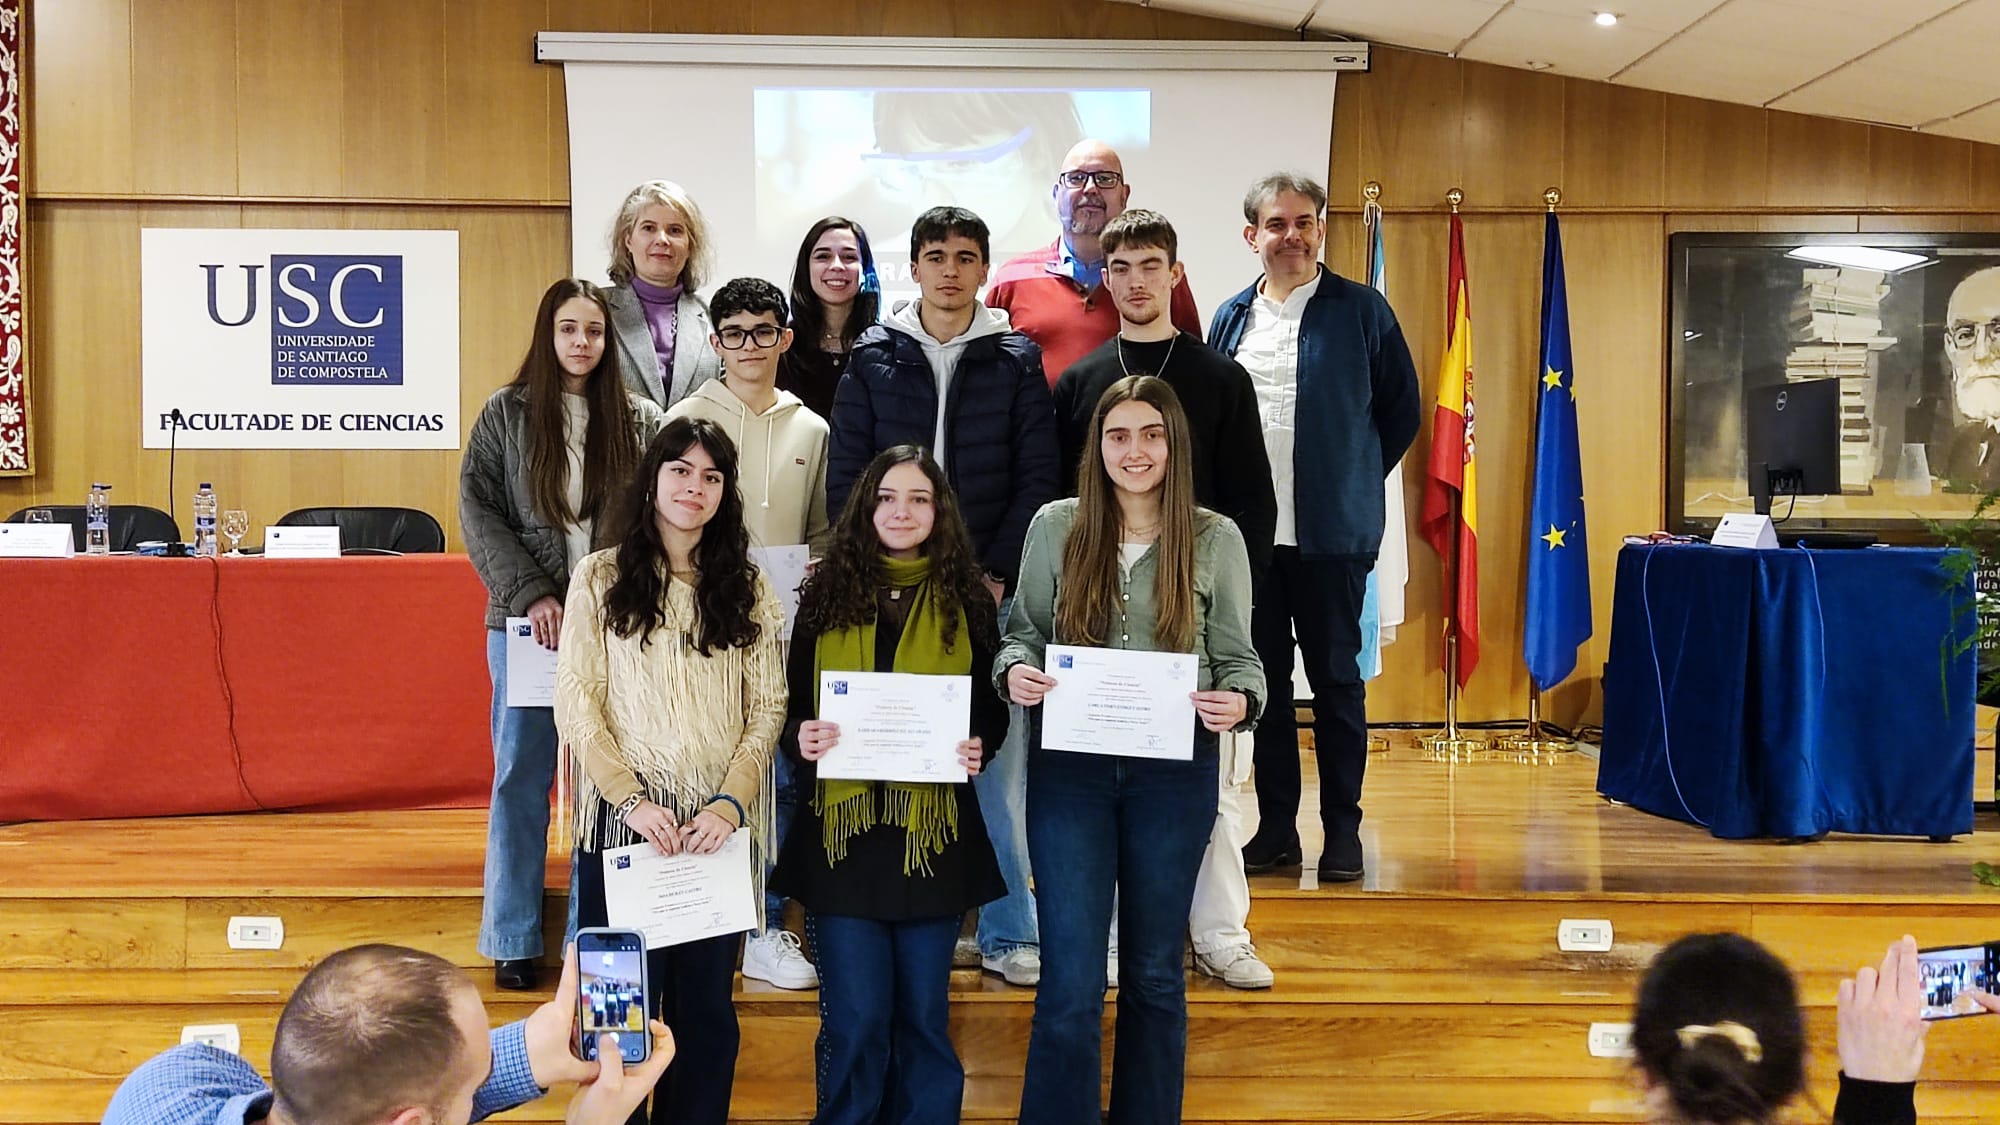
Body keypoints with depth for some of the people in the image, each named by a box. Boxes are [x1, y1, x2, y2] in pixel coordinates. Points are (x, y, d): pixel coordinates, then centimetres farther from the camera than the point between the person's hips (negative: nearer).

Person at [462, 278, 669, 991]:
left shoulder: (640, 421, 6)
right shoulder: (506, 414, 4)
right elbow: (478, 513, -1)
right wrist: (530, 593, -12)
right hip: (526, 623, -1)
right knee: (521, 777, 4)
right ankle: (512, 940, 14)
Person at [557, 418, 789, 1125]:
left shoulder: (747, 589, 9)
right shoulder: (600, 577, 3)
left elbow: (769, 707, 3)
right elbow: (576, 703, -3)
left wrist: (731, 802, -11)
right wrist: (631, 800, -13)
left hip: (719, 825, 2)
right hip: (624, 820, -2)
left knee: (707, 1004, 8)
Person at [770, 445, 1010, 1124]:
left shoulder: (966, 602, 5)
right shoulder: (827, 595, 5)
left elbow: (993, 706, 8)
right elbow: (793, 704, 8)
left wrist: (979, 747, -13)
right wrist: (801, 736, -14)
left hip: (932, 832, 1)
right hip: (844, 828, 0)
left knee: (924, 1013, 9)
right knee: (854, 1018, 2)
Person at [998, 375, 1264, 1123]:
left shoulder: (1216, 539, 0)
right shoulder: (1056, 526, 1)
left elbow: (1238, 657, 2)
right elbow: (1023, 630, 8)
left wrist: (1240, 701, -19)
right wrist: (1015, 671, -14)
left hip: (1174, 772, 1)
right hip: (1069, 768, 0)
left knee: (1155, 971, 15)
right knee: (1070, 979, -2)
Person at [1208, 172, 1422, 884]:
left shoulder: (1361, 311, 1)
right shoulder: (1232, 318, 11)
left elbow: (1402, 410, 6)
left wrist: (1356, 480, 5)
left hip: (1332, 532, -3)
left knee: (1337, 679, 3)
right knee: (1261, 679, 8)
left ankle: (1343, 830, 13)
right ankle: (1276, 827, 18)